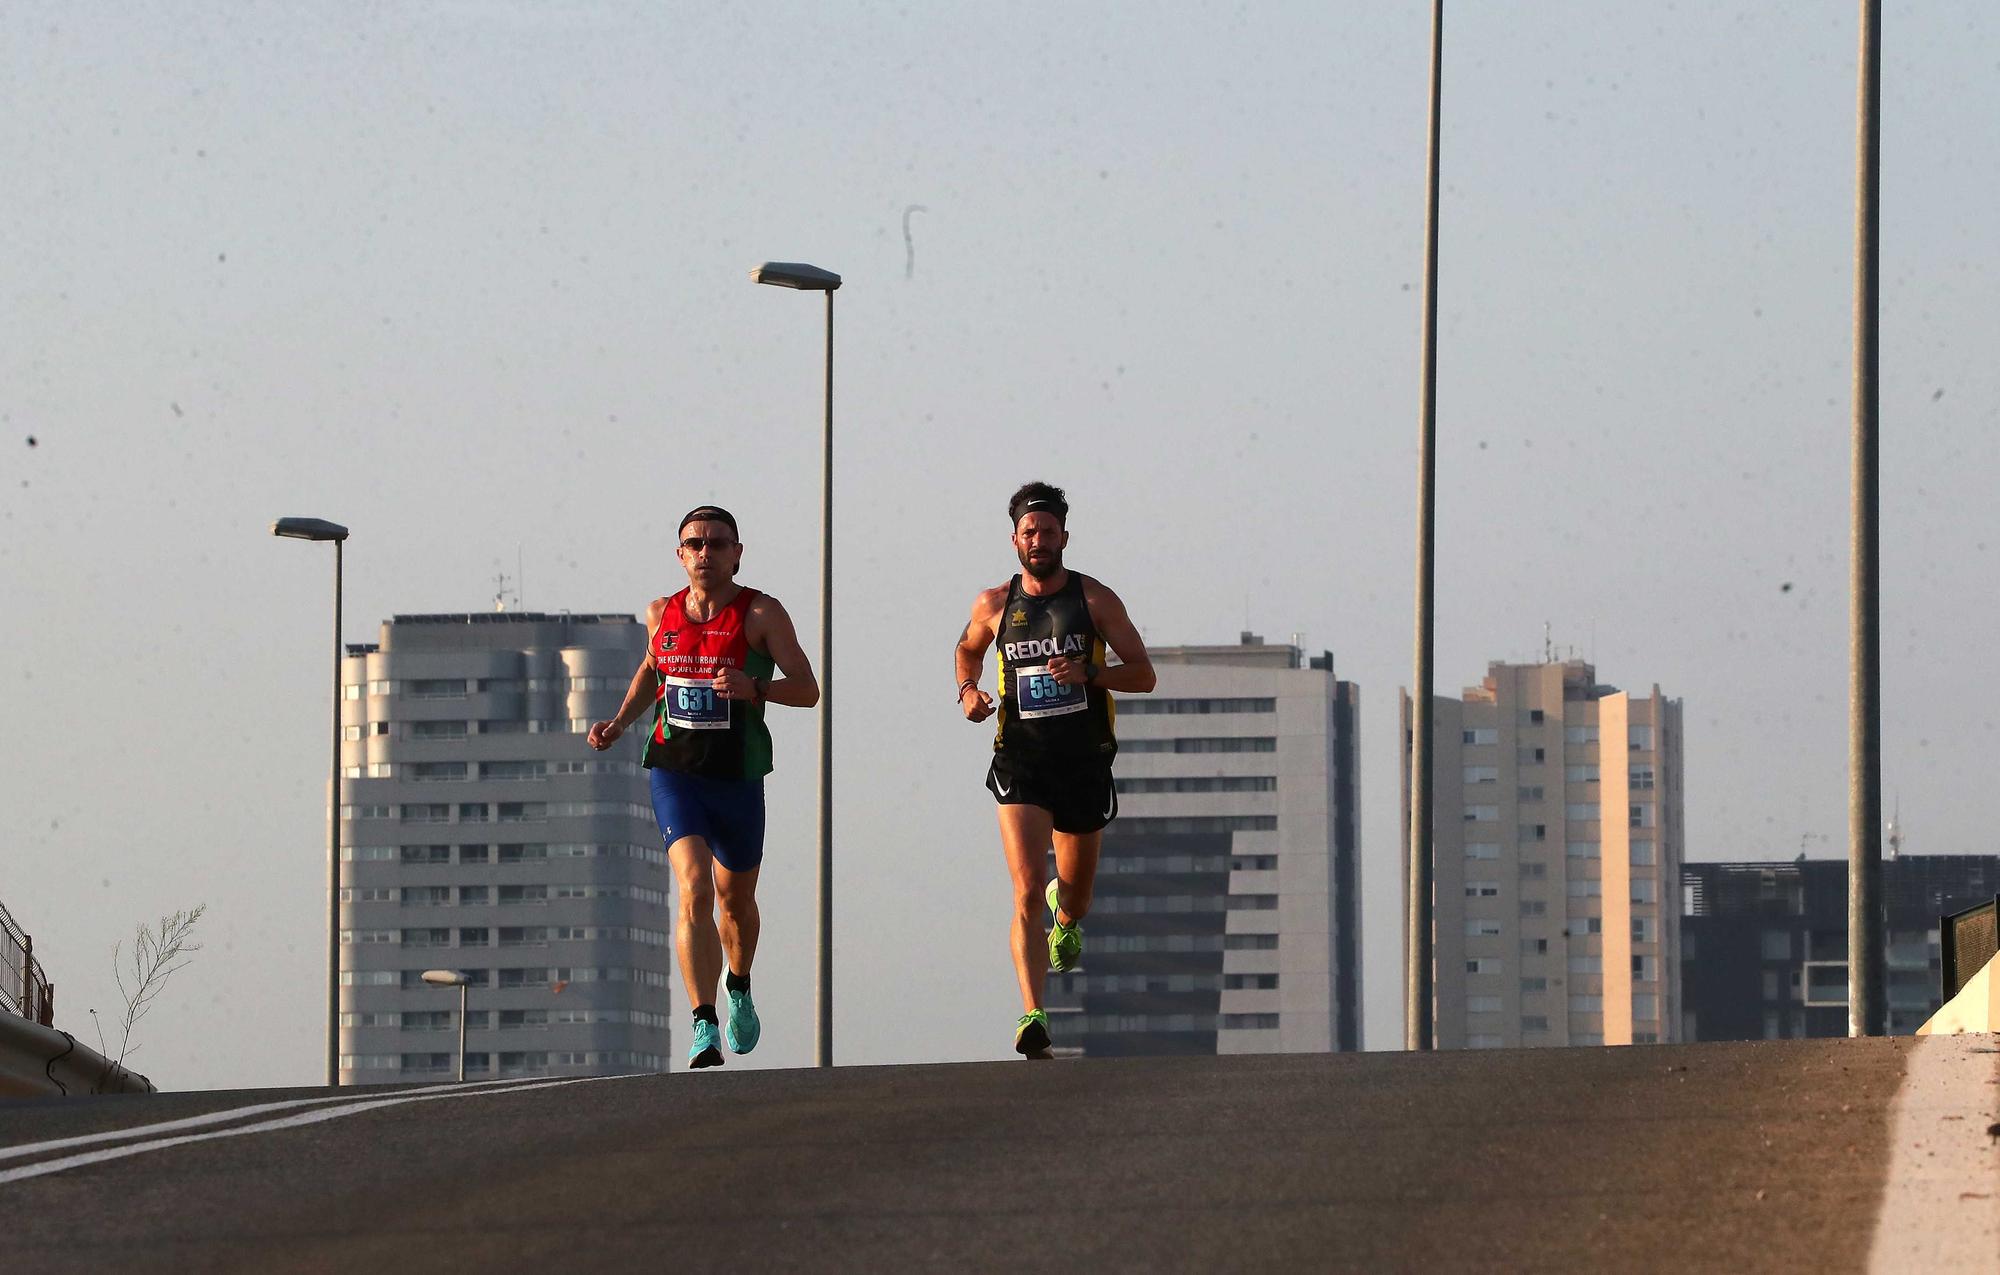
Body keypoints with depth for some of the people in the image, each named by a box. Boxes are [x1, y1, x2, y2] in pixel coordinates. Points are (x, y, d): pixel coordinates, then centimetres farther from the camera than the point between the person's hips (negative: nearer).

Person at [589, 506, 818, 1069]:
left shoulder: (761, 613, -5)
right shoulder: (661, 614, 5)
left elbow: (807, 690, -7)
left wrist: (753, 689, -25)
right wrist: (620, 722, 10)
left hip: (738, 779, 0)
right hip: (674, 773, 0)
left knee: (735, 901, 18)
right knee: (694, 891, -20)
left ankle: (739, 989, 50)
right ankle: (704, 1029, -25)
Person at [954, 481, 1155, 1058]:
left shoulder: (1095, 599, -1)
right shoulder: (994, 605, 3)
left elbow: (1144, 675, -1)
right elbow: (967, 649, 25)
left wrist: (1088, 673, -19)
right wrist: (968, 691, 4)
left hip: (1084, 764, 1)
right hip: (1021, 763, -1)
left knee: (1074, 896, 17)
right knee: (1027, 892, -18)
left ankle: (1066, 918, 57)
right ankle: (1032, 1016, -25)